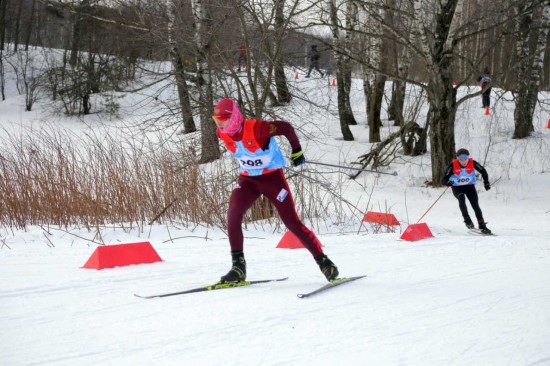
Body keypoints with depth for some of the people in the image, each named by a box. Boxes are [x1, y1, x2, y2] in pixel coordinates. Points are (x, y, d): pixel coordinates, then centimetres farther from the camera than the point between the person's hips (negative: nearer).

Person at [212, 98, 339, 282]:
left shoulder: (256, 128, -28)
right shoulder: (222, 133, -9)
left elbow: (286, 128, -15)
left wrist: (297, 151, -4)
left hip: (272, 177, -5)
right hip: (247, 179, 5)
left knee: (292, 222, -4)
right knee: (233, 215, -19)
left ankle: (323, 261, 9)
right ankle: (238, 266, -11)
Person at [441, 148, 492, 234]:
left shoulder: (472, 163, -19)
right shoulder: (453, 165, -24)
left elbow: (483, 171, 0)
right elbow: (444, 180, -24)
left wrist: (486, 182, -9)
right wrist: (447, 183, -46)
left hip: (469, 186, 2)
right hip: (457, 187, -2)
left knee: (475, 205, -11)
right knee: (461, 198, -32)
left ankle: (482, 225, -3)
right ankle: (467, 220, -31)